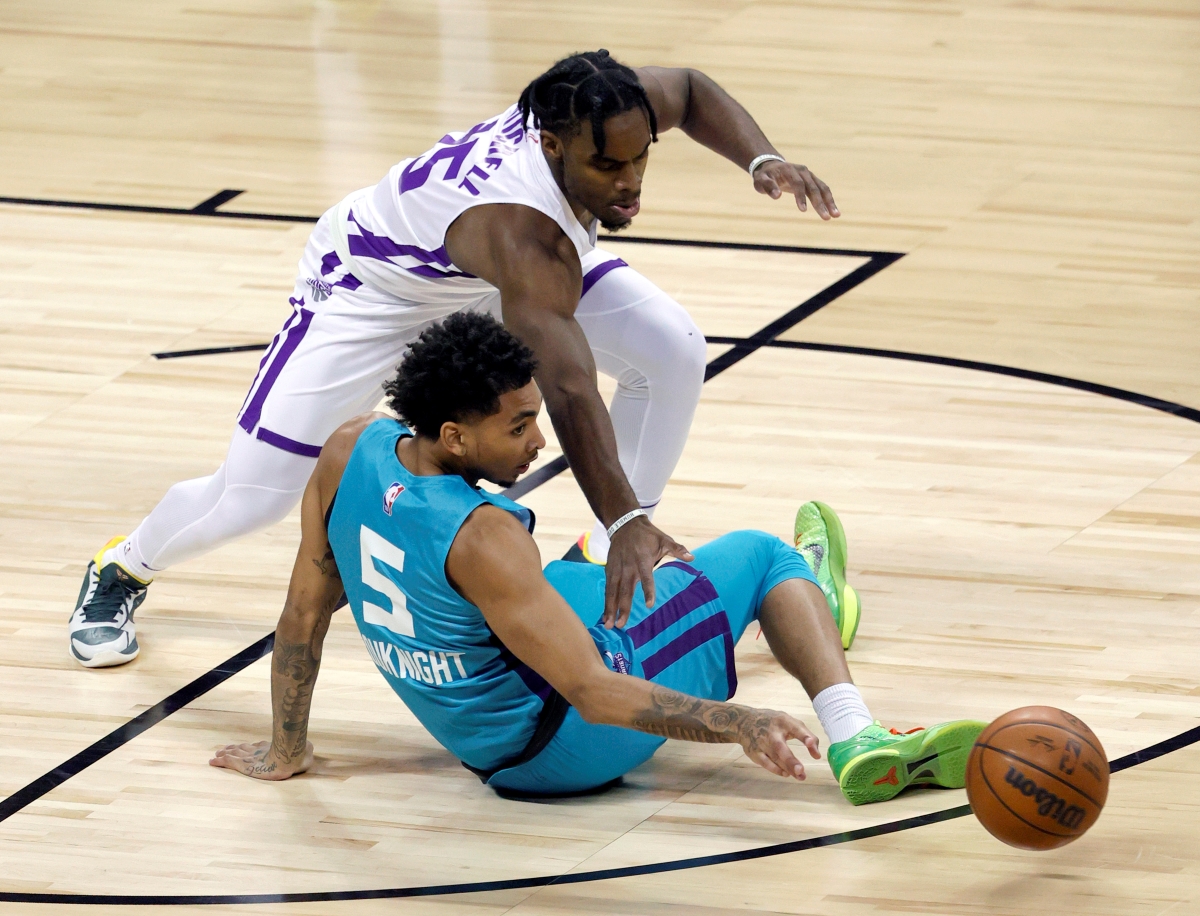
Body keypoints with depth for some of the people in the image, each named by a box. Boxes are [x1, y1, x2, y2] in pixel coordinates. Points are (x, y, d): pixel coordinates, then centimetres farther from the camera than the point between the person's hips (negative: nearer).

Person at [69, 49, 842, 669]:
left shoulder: (612, 111, -28)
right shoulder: (522, 232, -48)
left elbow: (689, 91, -4)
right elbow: (567, 388, -55)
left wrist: (760, 160, -21)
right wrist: (629, 521, -62)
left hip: (489, 275, 7)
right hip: (375, 283, -7)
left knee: (673, 350, -13)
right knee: (254, 496, -6)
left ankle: (608, 561, 2)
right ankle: (125, 569, 27)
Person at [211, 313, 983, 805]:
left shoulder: (353, 451, -12)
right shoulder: (481, 540, -33)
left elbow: (306, 609, 0)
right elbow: (592, 696, -34)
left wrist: (286, 751, 13)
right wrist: (736, 724, -41)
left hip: (488, 747, 8)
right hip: (565, 746, -8)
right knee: (758, 555, 5)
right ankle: (854, 741, 9)